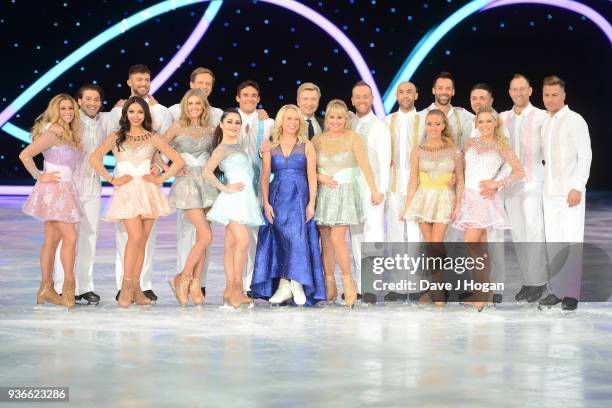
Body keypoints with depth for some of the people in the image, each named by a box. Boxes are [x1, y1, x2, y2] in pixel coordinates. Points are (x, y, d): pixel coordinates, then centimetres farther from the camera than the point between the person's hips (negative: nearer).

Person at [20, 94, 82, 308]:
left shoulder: (68, 134, 13)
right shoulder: (54, 132, -13)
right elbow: (25, 155, -16)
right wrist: (40, 176, -11)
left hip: (64, 190, 9)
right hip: (54, 189, -9)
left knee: (52, 241, 10)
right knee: (70, 238, -11)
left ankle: (46, 289, 13)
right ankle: (69, 285, -5)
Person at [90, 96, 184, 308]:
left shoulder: (153, 138, 10)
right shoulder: (116, 137, 9)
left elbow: (178, 161, 8)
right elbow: (94, 159, 1)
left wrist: (161, 179, 0)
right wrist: (111, 179, -4)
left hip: (148, 192, 2)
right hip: (126, 191, -2)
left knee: (142, 241, 2)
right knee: (135, 236, -18)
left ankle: (135, 287, 10)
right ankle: (126, 285, -9)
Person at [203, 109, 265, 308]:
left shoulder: (238, 144, 17)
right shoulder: (222, 148, -6)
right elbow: (207, 172, -16)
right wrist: (224, 188, -12)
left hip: (244, 199, 8)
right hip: (234, 198, -8)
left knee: (231, 244, 6)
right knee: (243, 241, -17)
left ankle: (230, 290, 4)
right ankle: (237, 289, -15)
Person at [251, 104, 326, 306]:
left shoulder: (306, 146, 5)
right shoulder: (270, 147, 9)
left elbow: (312, 176, 1)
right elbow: (265, 177, 4)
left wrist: (311, 203, -8)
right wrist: (266, 203, -7)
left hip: (300, 198, -1)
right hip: (277, 198, 1)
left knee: (297, 238, -11)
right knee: (280, 240, -3)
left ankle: (296, 283, -2)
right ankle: (285, 286, -1)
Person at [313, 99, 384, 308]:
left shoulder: (353, 138, -1)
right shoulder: (318, 140, 8)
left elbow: (365, 165, -13)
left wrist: (374, 190, -24)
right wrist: (319, 177, -9)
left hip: (345, 193, -3)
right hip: (323, 194, 3)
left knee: (337, 239, -14)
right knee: (325, 241, 2)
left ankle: (348, 282, 1)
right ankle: (329, 288, 9)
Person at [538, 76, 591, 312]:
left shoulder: (574, 121, -7)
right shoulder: (543, 122, 12)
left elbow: (585, 155, -10)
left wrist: (577, 187, -16)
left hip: (570, 192, -6)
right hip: (549, 192, 7)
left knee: (572, 242, -6)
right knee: (553, 242, 7)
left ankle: (572, 294, -5)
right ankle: (557, 290, 12)